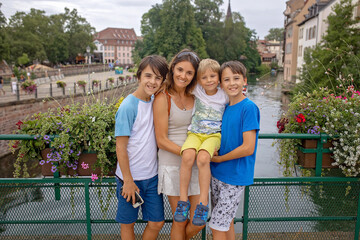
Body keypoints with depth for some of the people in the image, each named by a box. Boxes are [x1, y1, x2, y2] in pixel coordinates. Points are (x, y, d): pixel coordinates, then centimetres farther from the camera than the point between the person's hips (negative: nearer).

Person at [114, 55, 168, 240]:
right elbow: (120, 147, -15)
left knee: (156, 223, 13)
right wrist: (128, 180, -13)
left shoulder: (156, 101, 1)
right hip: (130, 177, -5)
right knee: (128, 223, 14)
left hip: (152, 176, 6)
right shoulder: (128, 106, -18)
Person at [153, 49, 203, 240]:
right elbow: (162, 140, -11)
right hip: (172, 165, -5)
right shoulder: (163, 98, -9)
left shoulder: (194, 97, 7)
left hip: (195, 166, 5)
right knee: (180, 221, 9)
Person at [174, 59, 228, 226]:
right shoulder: (197, 90, 6)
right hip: (195, 133, 2)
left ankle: (203, 203, -19)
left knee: (203, 158, -33)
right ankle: (183, 200, -16)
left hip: (214, 135, -2)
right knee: (187, 156, -30)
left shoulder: (224, 95, 3)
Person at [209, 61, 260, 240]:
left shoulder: (249, 108, -17)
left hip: (235, 177, -7)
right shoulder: (224, 106, 5)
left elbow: (248, 148, -21)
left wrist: (219, 159, -11)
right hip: (217, 173, 7)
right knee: (225, 221, 20)